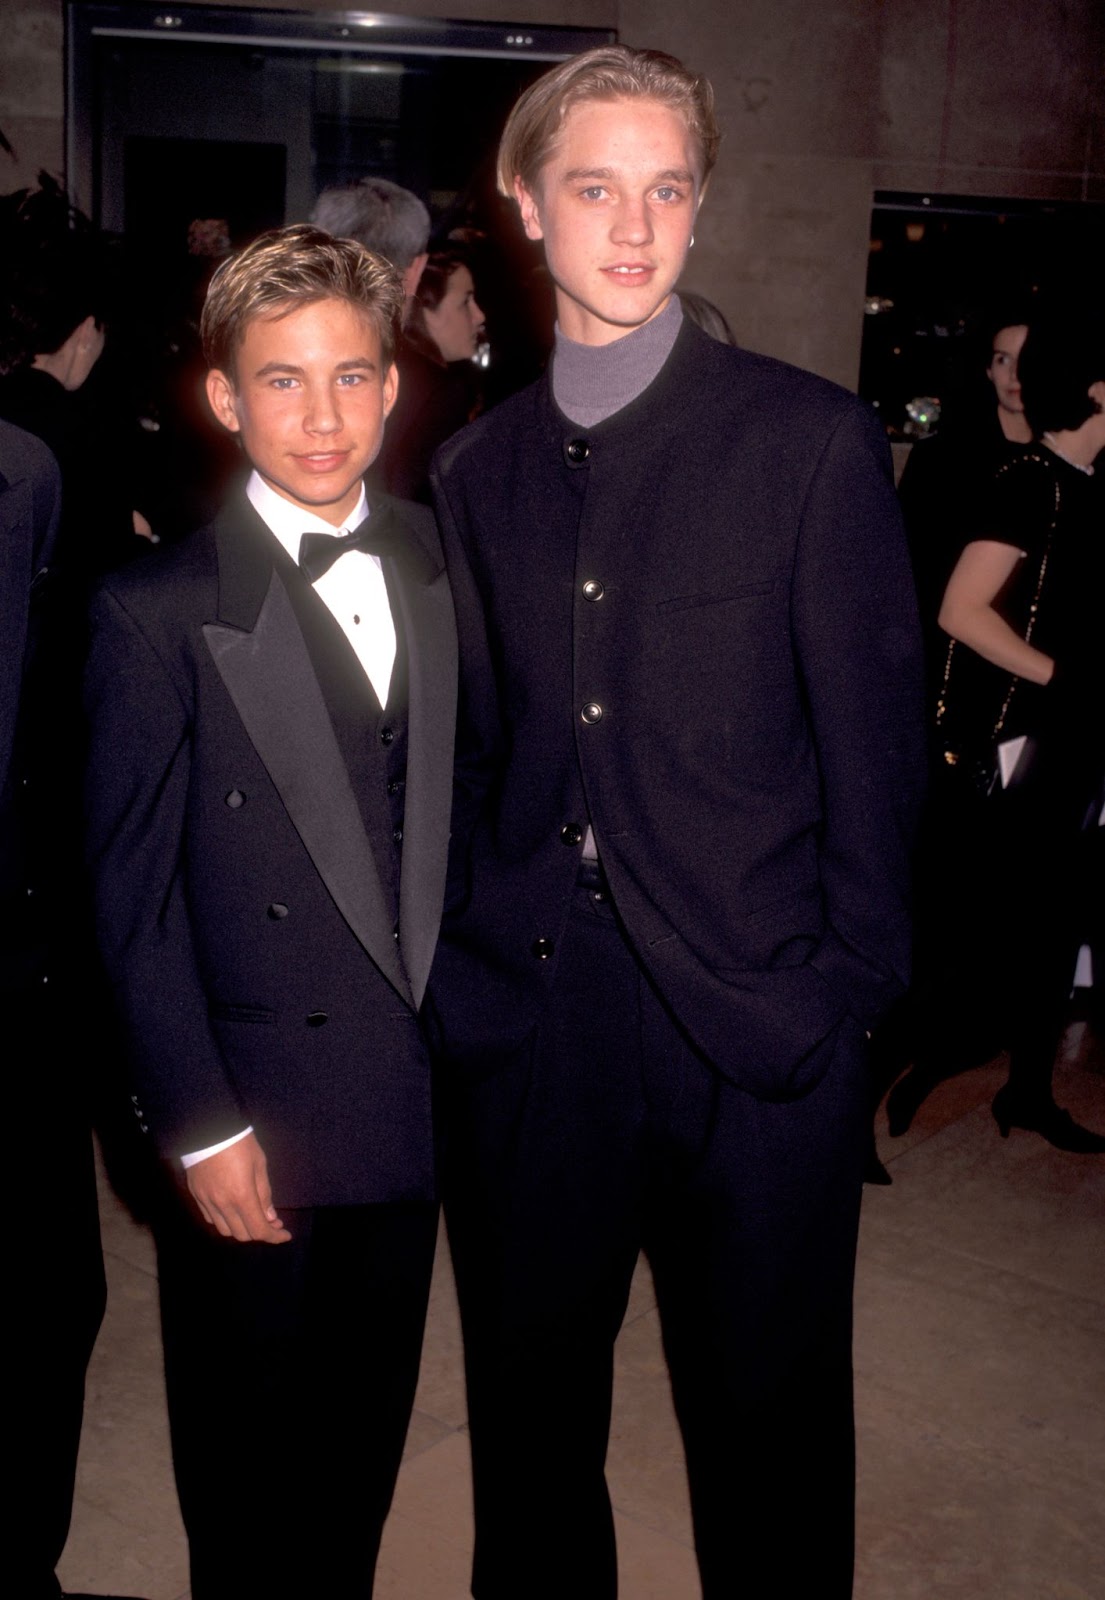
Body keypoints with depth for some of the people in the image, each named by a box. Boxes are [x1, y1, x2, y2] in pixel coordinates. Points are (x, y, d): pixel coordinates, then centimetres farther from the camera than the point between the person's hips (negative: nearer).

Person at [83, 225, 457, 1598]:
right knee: (251, 1462, 14)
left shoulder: (444, 574, 4)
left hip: (416, 1103, 4)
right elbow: (134, 895, -10)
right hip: (256, 1122, -4)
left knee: (366, 1438, 19)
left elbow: (457, 821, 8)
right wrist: (199, 1123, -11)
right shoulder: (157, 612, -10)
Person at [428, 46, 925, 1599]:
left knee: (769, 1425, 11)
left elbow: (873, 736, -2)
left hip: (755, 1032, -3)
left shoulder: (813, 437, -2)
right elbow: (474, 750, 11)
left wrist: (852, 988, -6)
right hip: (524, 1023, 3)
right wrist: (461, 968, 3)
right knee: (528, 1412, 16)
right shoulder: (475, 468, 10)